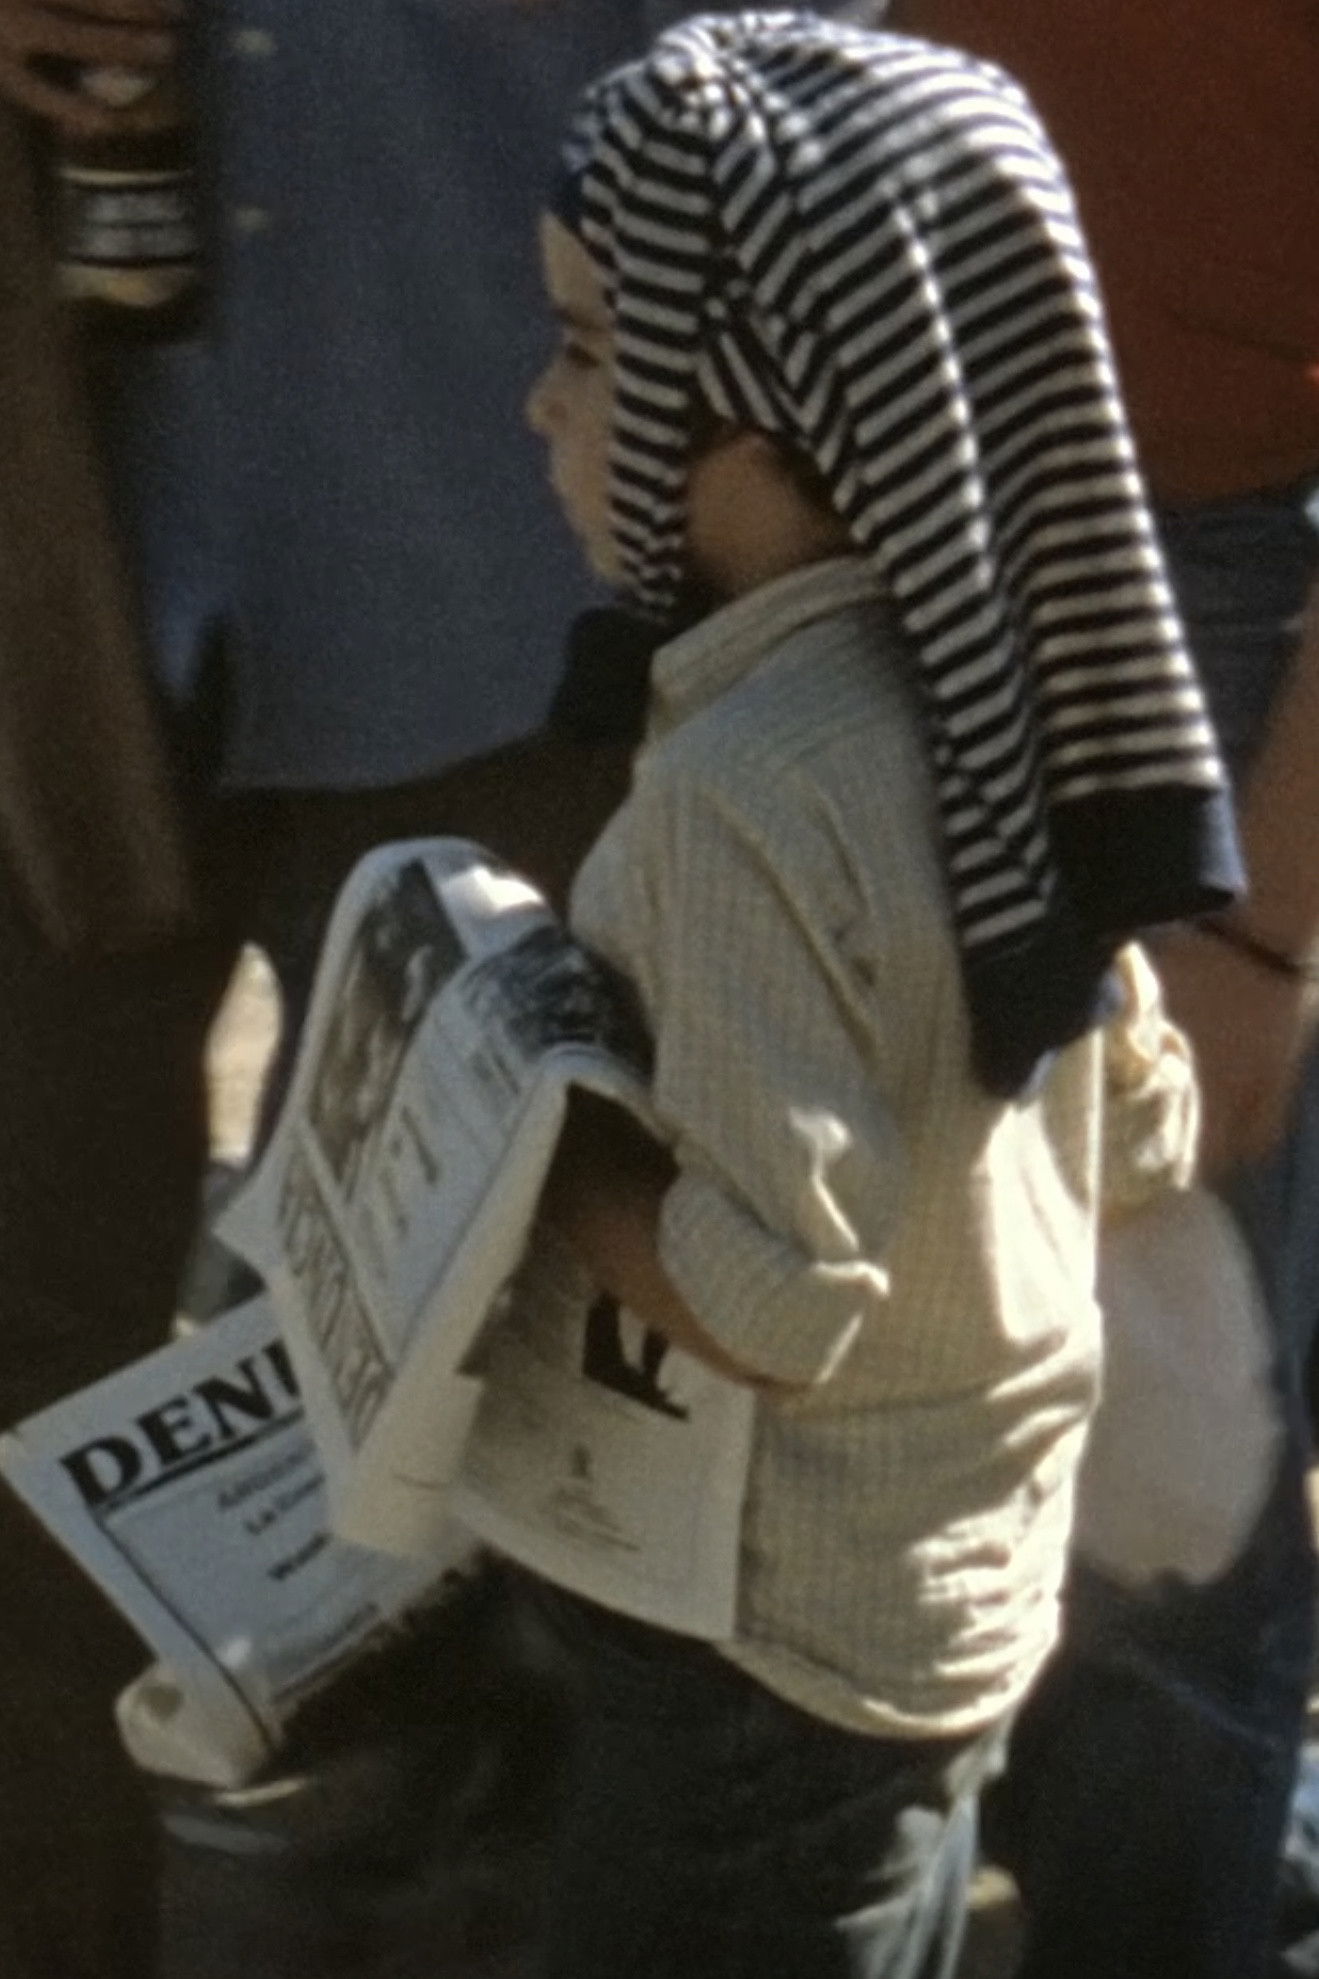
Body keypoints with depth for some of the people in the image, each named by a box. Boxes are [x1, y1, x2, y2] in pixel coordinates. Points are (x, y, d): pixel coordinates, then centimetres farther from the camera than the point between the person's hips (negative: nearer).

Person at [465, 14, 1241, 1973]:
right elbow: (1138, 1126, 7)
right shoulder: (997, 685, -2)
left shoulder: (740, 791, -29)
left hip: (767, 1641, -9)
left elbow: (766, 1301, -29)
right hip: (967, 1573, 9)